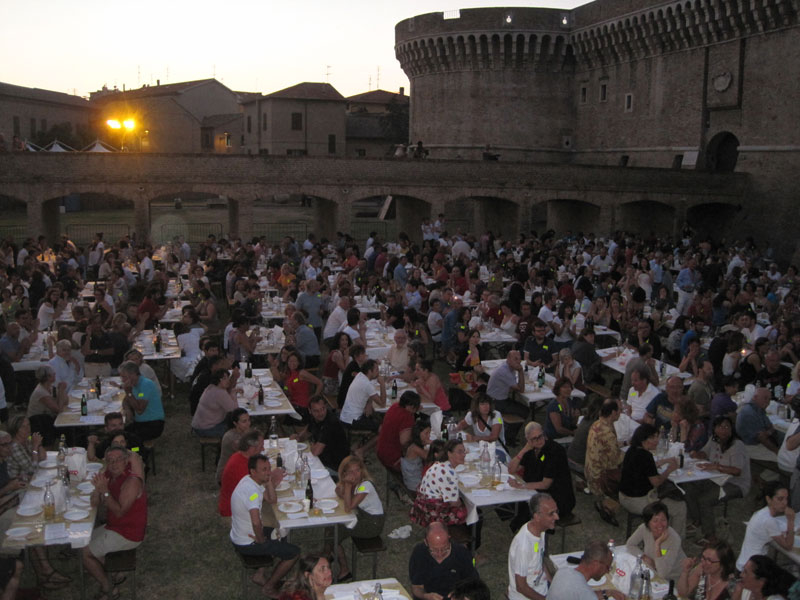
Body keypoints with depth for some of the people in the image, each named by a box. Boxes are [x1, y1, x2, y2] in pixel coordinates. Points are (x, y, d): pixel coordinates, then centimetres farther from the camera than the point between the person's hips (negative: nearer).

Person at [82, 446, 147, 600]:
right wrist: (98, 488, -19)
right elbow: (94, 503, 1)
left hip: (128, 534, -9)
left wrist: (105, 490, -31)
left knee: (84, 553, -5)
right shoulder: (108, 474, 0)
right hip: (114, 527, 9)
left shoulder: (132, 482, -25)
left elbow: (119, 512, -29)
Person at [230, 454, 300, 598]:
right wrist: (261, 540, -23)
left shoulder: (250, 481, 0)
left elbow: (272, 500, 9)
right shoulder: (252, 490, -30)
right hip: (247, 544, -9)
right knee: (294, 552, -3)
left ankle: (259, 575, 28)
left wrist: (269, 483, -8)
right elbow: (256, 522, -42)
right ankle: (269, 587, 11)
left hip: (238, 536, 10)